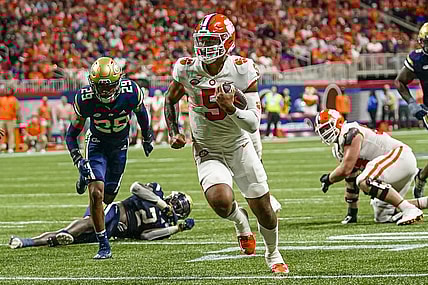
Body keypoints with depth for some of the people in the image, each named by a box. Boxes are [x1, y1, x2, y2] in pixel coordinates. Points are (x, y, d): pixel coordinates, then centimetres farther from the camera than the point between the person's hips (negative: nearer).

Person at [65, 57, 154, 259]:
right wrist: (78, 161, -29)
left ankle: (87, 178, 45)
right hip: (97, 144, -2)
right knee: (96, 194, -19)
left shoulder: (131, 92, -27)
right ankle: (103, 246, -7)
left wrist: (147, 137, 13)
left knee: (108, 197, 10)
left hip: (120, 145, 2)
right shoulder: (85, 99, -28)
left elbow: (140, 111, -2)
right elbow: (71, 135, -14)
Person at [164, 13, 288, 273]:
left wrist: (231, 109, -37)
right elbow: (171, 100, 10)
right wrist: (173, 133, -1)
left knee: (263, 209, 6)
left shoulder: (243, 70, -18)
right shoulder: (186, 69, -13)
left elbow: (254, 123, -20)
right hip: (208, 152, 0)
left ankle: (273, 254, 37)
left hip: (240, 147, 0)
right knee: (221, 201, -28)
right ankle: (240, 220, 11)